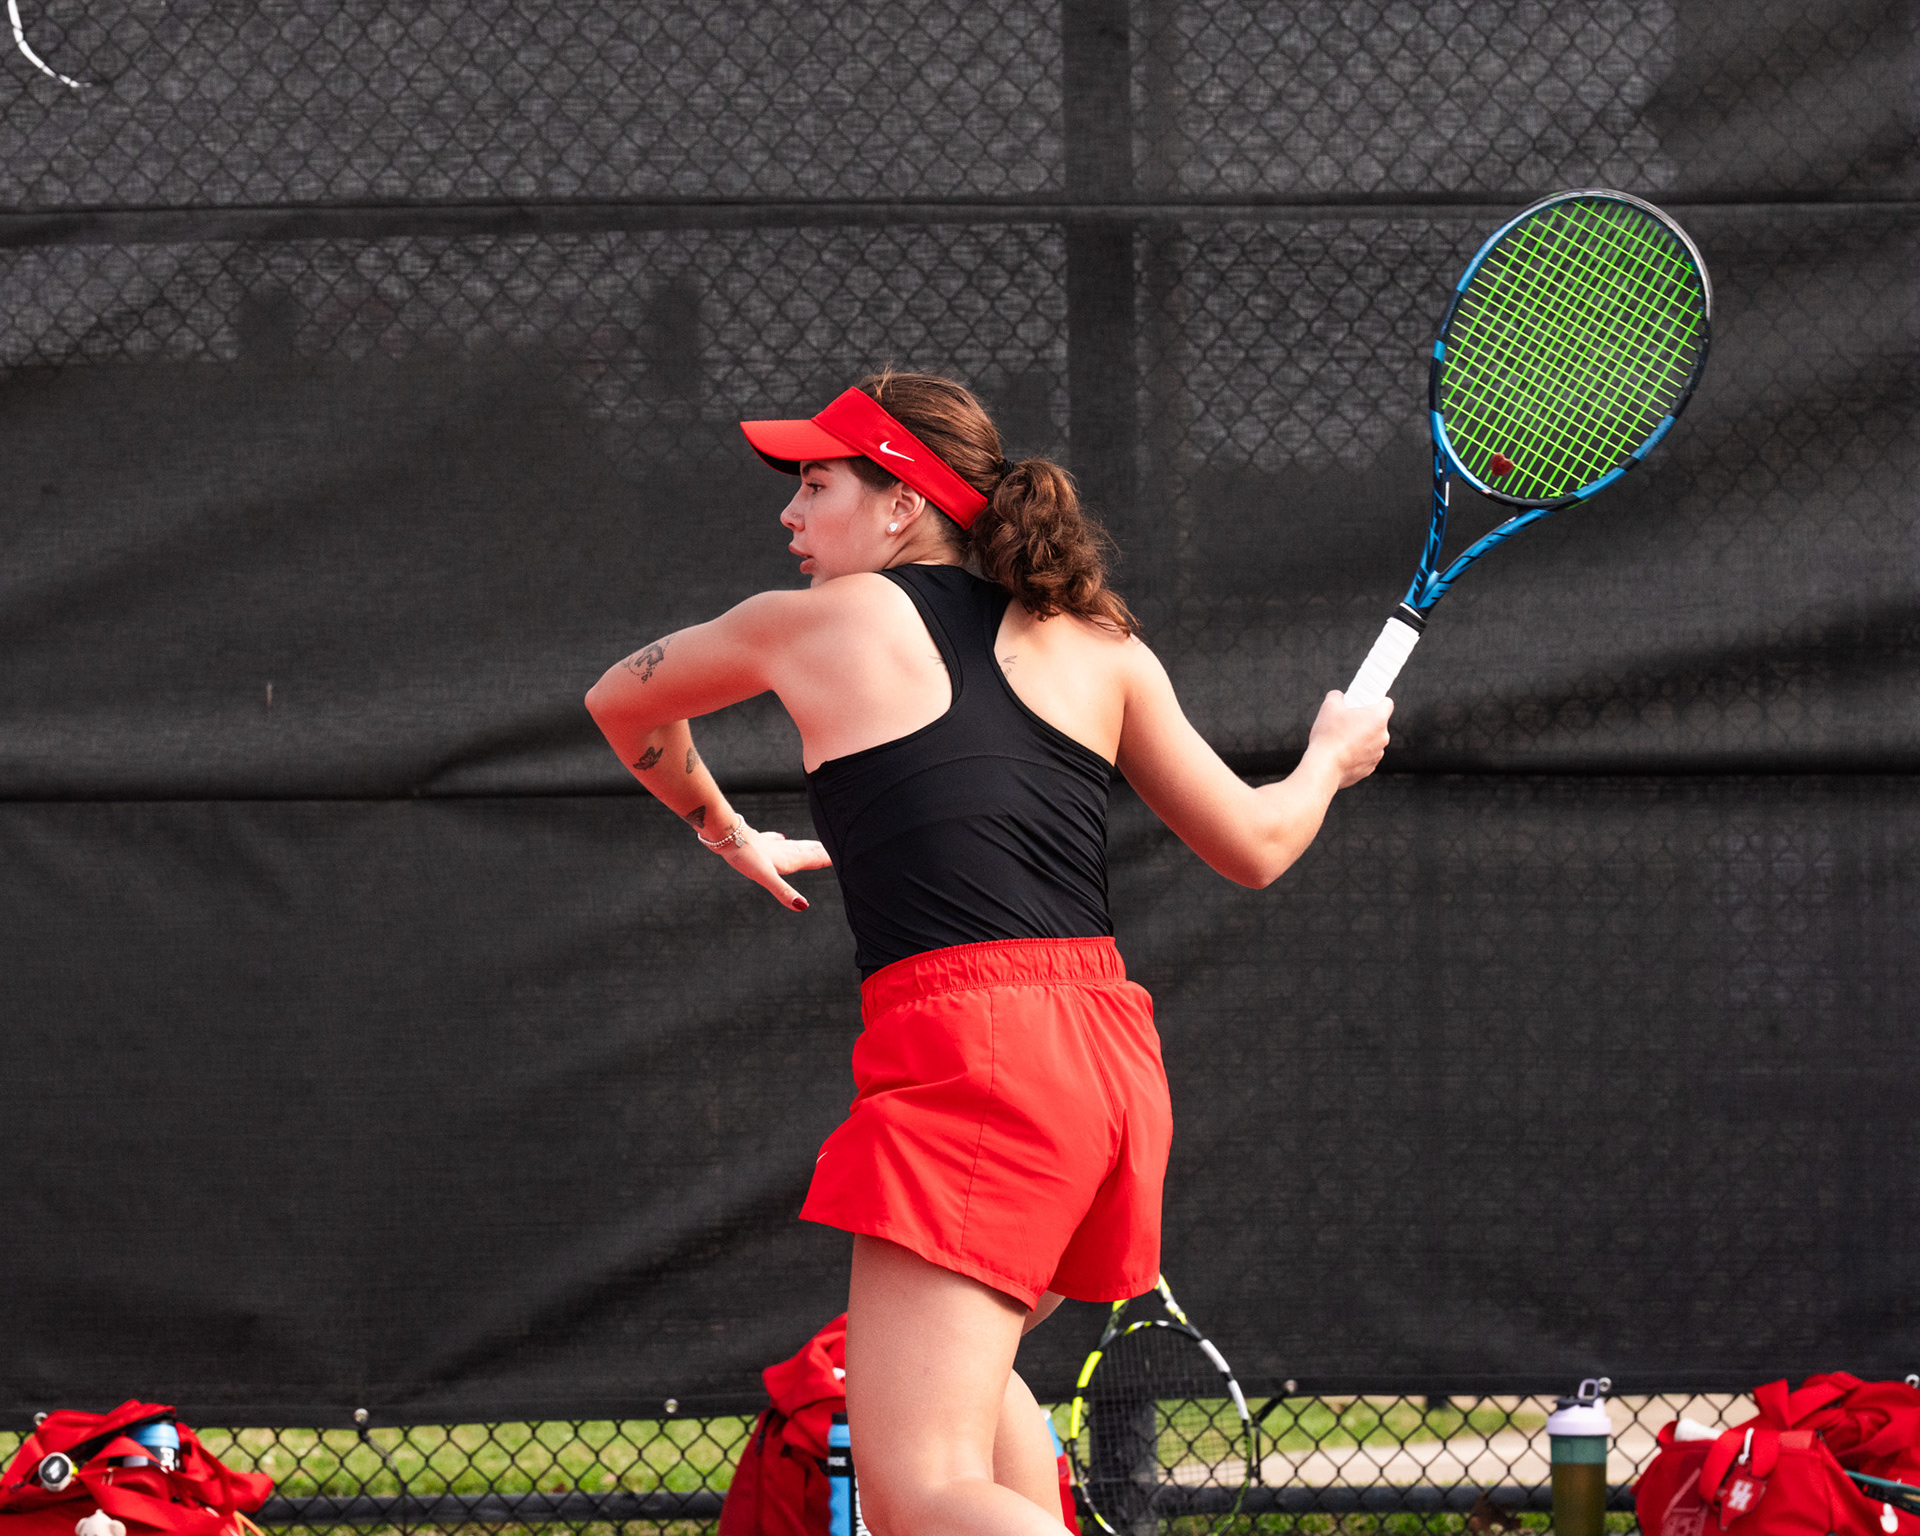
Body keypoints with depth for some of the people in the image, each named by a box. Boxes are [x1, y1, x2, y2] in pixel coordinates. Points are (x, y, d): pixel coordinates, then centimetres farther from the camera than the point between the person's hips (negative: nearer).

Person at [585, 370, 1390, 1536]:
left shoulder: (815, 624, 8)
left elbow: (623, 703, 28)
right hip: (1113, 1047, 7)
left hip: (964, 1049, -7)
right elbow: (1254, 848, 19)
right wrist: (1329, 762, 41)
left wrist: (729, 833, 47)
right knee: (965, 1363, 33)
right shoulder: (1096, 647, 16)